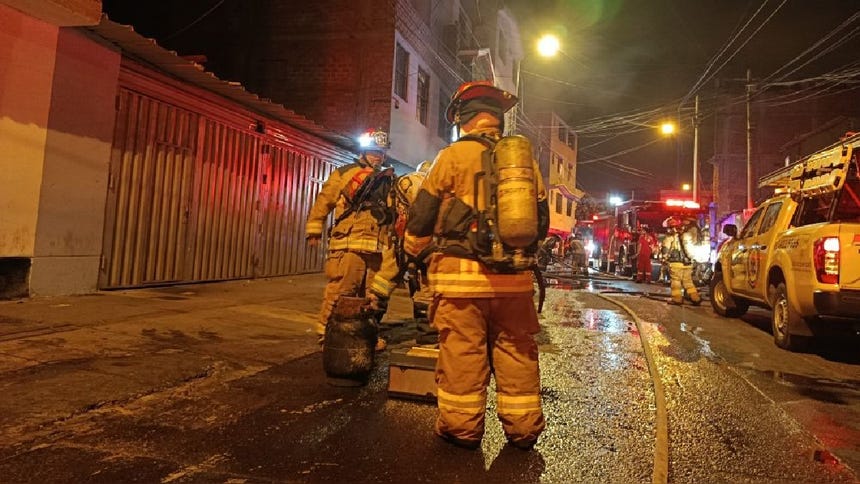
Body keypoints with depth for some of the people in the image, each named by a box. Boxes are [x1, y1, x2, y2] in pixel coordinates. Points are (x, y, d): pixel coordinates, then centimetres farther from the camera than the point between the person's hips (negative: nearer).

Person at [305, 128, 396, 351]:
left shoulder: (388, 181, 22)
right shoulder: (344, 174, 6)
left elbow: (394, 214, 23)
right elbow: (323, 201, 3)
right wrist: (314, 228, -2)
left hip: (377, 248, 5)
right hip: (349, 245, -5)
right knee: (339, 292, -7)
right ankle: (327, 333, 5)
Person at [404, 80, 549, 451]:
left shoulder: (454, 155, -3)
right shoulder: (525, 157, 11)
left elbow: (422, 214, -1)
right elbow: (541, 219, 16)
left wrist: (415, 254, 15)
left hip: (462, 274, -4)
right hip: (514, 275, 5)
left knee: (461, 352, 6)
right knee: (517, 352, 12)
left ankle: (461, 427, 17)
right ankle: (522, 427, 23)